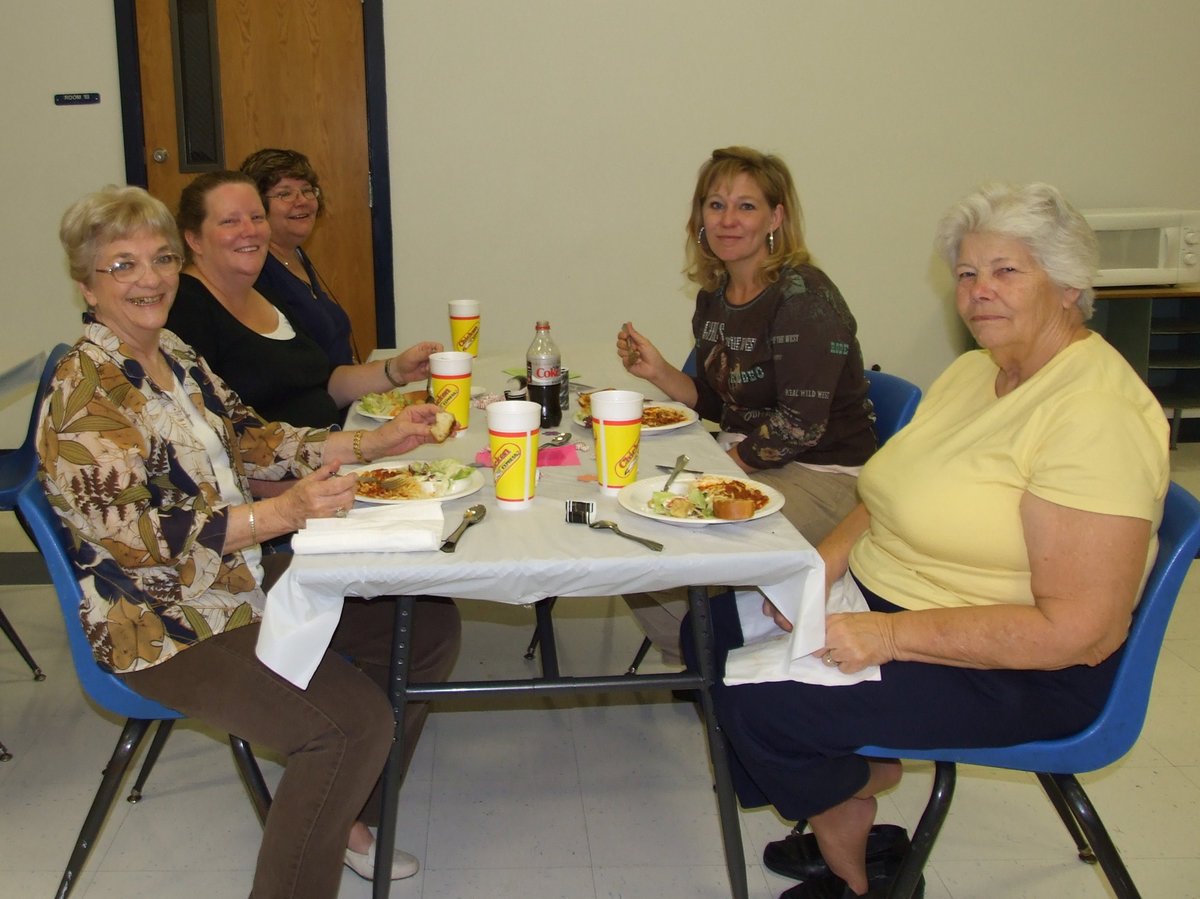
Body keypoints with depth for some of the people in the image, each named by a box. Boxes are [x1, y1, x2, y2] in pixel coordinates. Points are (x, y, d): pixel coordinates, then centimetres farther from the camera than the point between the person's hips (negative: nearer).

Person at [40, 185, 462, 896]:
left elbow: (250, 439, 12)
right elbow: (136, 533, -23)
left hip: (249, 581, 9)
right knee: (354, 720, -26)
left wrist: (376, 443, 1)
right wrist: (281, 513, -34)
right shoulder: (85, 392, -18)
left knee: (429, 622, 5)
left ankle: (348, 817, 17)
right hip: (165, 628, -9)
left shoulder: (176, 356, 9)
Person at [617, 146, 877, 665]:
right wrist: (658, 373, -1)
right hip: (743, 463, 9)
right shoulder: (713, 297, 8)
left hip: (823, 479, -8)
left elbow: (799, 424, -22)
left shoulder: (802, 296, -18)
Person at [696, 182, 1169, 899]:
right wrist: (822, 565, -7)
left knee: (762, 703, -22)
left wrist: (889, 635, -29)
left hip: (1017, 674, -9)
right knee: (720, 629, 1)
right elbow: (894, 503, 14)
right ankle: (847, 831, 17)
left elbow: (1078, 630, -26)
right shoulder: (973, 371, 8)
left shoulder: (1097, 415, -22)